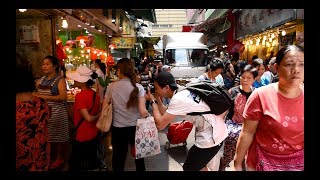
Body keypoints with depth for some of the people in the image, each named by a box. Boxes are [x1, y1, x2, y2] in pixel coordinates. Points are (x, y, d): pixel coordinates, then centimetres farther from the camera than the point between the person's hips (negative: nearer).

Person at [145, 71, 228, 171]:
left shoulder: (177, 99, -22)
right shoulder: (183, 92, 5)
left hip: (211, 137, -9)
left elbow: (160, 124, -19)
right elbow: (166, 114, 12)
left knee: (188, 167, 9)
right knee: (199, 161, 28)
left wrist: (153, 101, -10)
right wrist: (157, 98, 3)